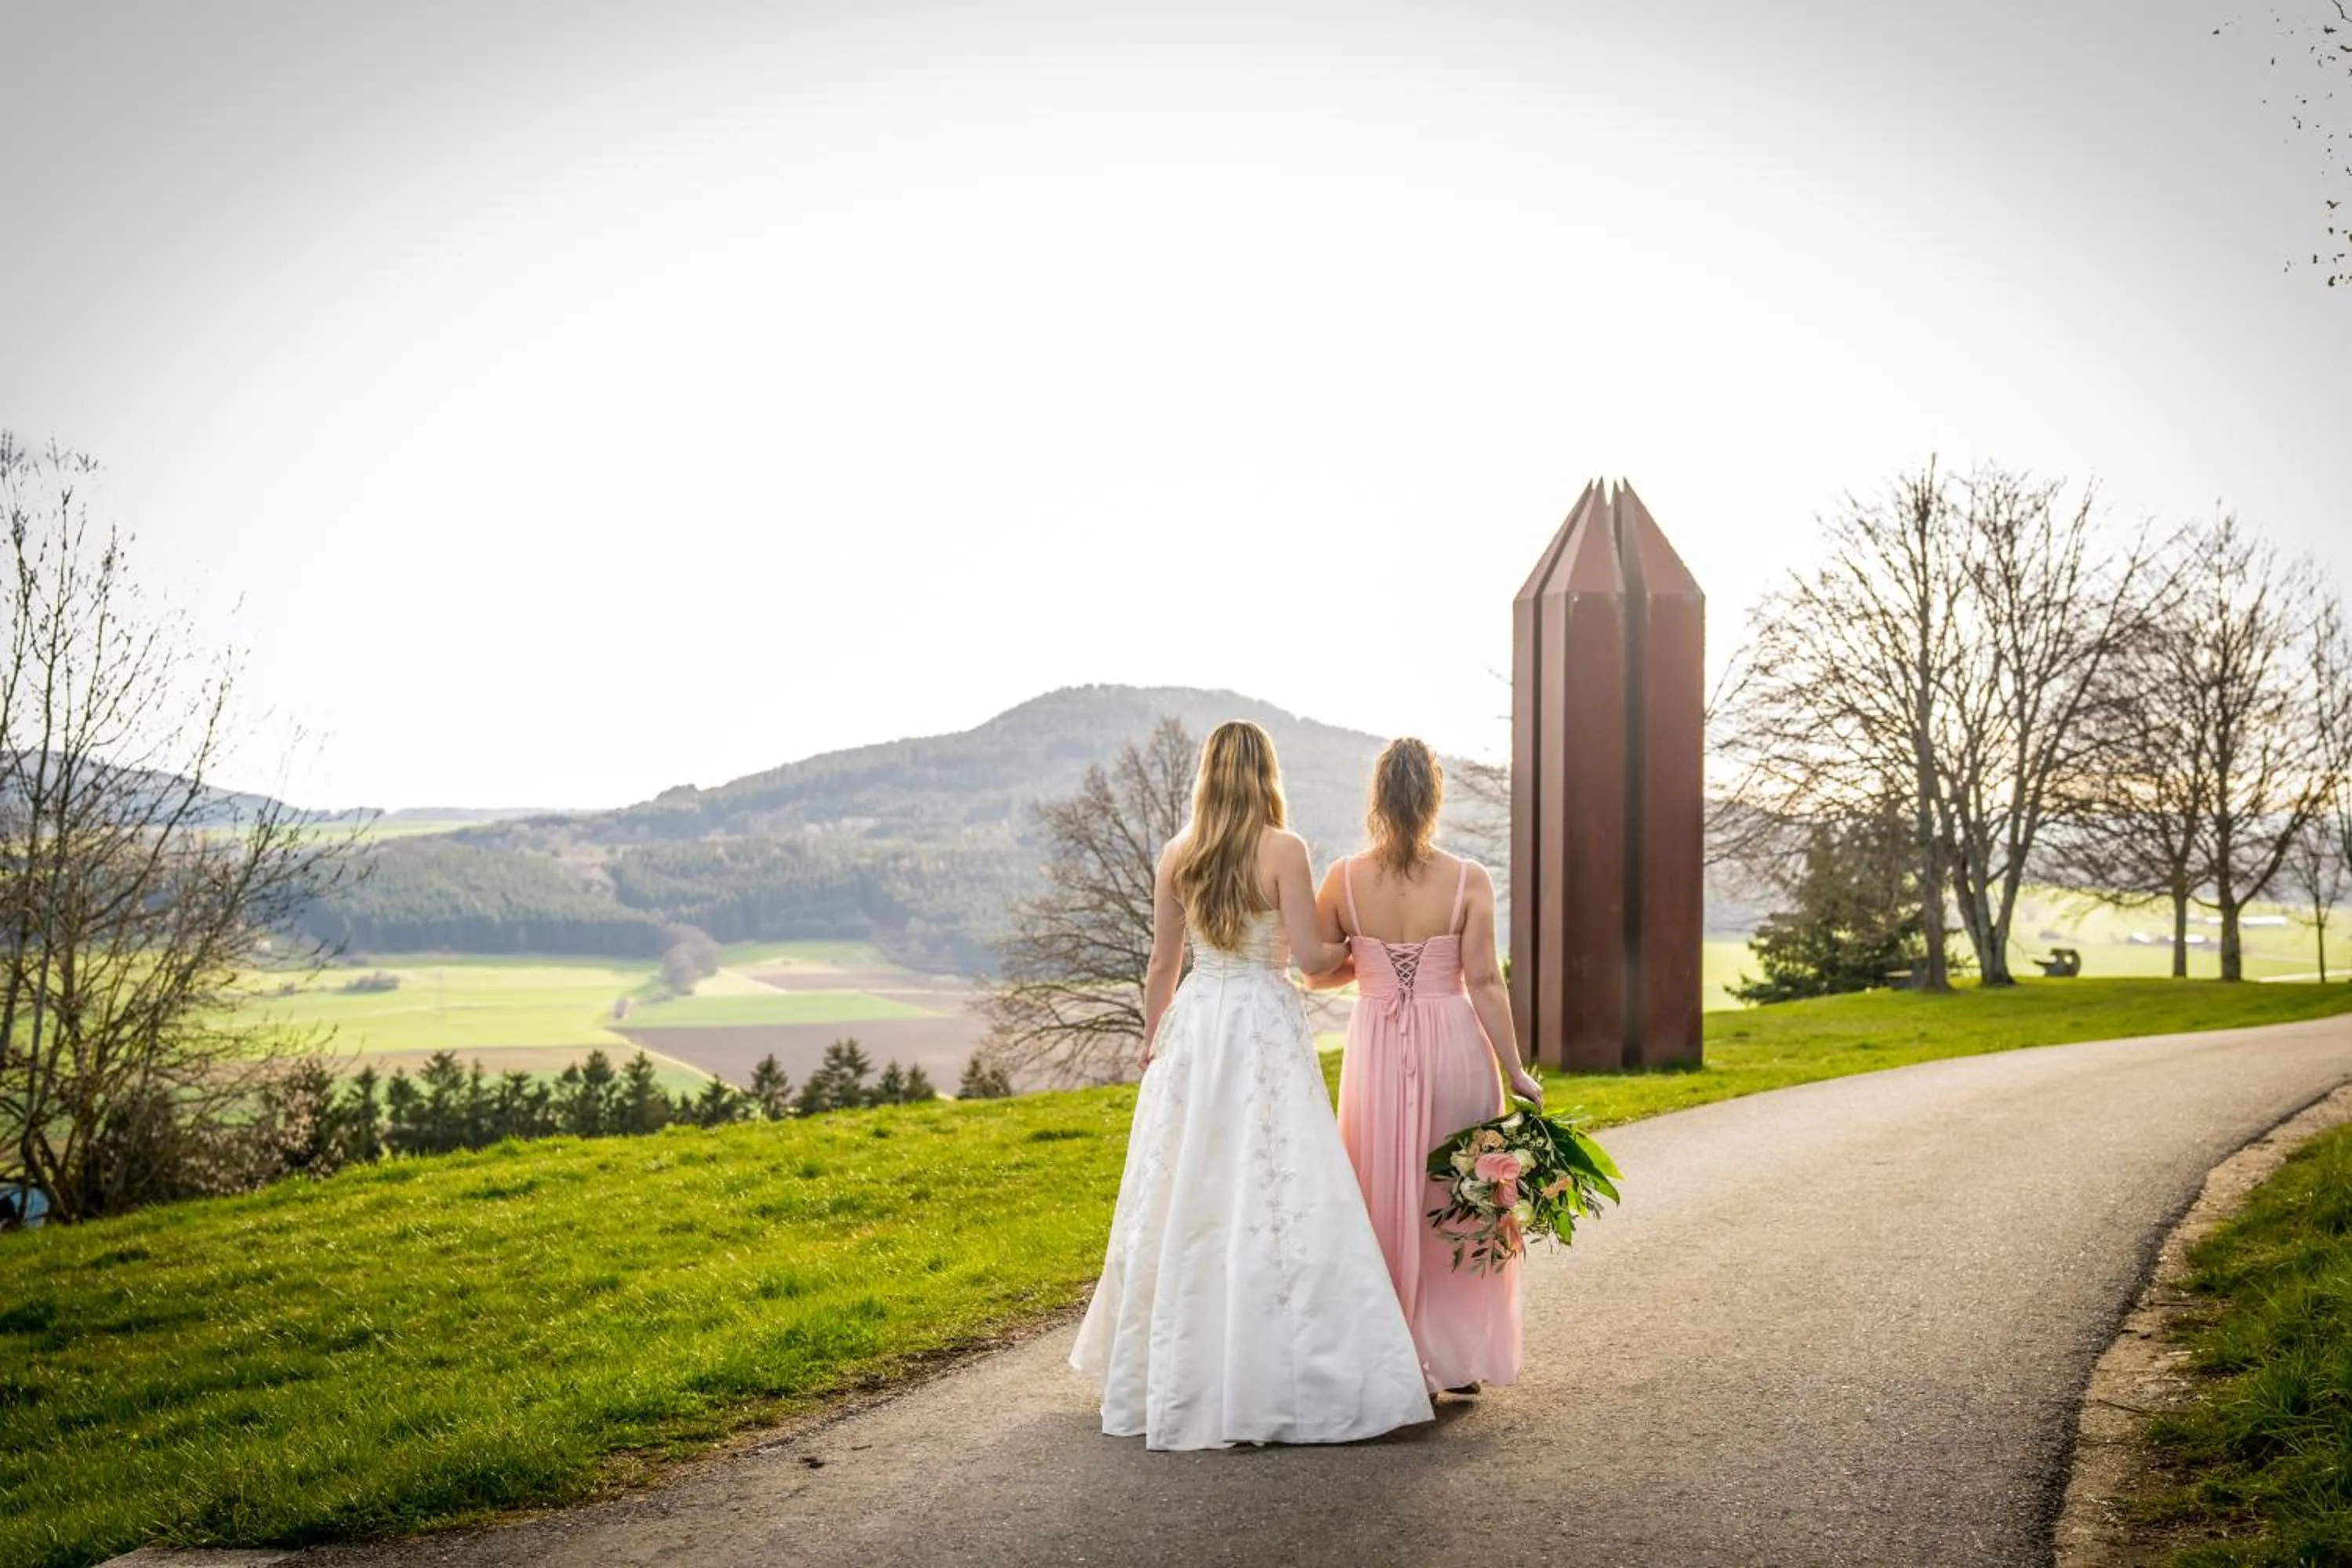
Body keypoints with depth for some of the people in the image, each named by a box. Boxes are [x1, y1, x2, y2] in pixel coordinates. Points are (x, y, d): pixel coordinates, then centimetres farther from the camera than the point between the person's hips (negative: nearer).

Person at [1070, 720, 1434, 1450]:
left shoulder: (1176, 856, 4)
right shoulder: (1283, 850, -9)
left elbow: (1162, 964, 9)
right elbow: (1310, 955, -10)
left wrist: (1152, 1040, 21)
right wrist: (1349, 948, 11)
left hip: (1195, 1026, 5)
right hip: (1265, 1029, -5)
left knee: (1187, 1195, 12)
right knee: (1276, 1194, -2)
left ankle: (1177, 1372, 23)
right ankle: (1275, 1372, -3)